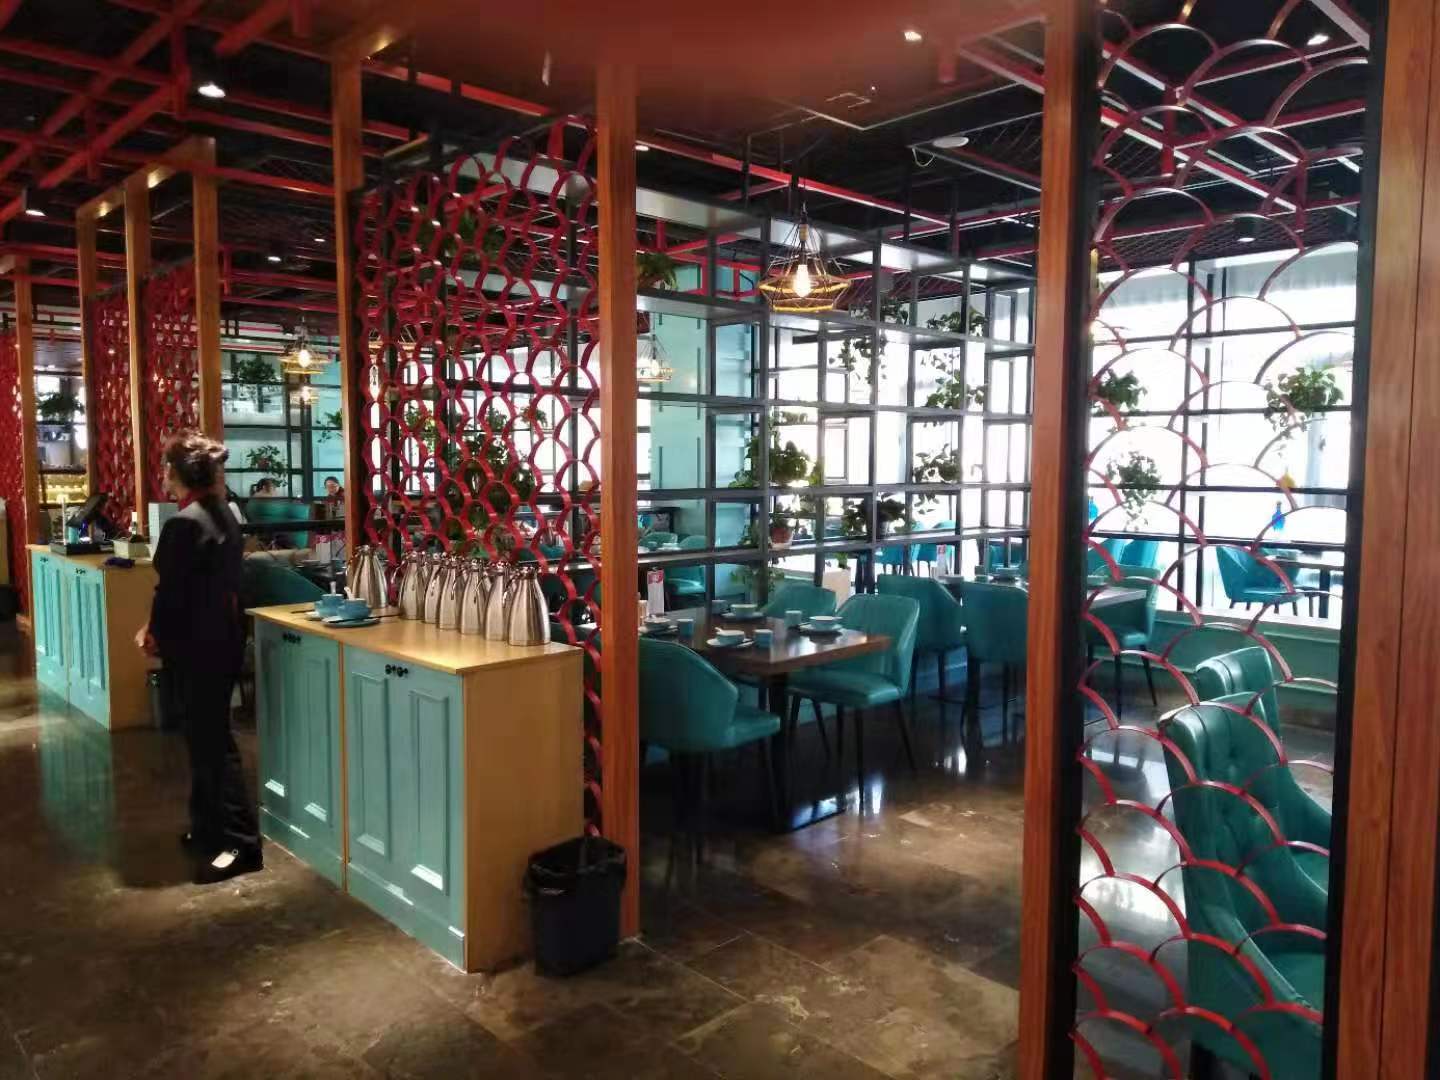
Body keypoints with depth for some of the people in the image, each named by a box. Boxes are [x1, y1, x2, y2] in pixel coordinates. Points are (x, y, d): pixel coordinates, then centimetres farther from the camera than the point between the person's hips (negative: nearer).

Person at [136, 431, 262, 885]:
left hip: (196, 647, -9)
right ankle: (209, 829, 29)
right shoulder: (223, 514, 7)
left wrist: (155, 633, 2)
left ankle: (240, 843, 5)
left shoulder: (184, 523, -21)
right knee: (207, 738, 18)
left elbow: (171, 591, -17)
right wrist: (160, 627, 10)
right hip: (221, 638, 9)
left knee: (211, 742, -2)